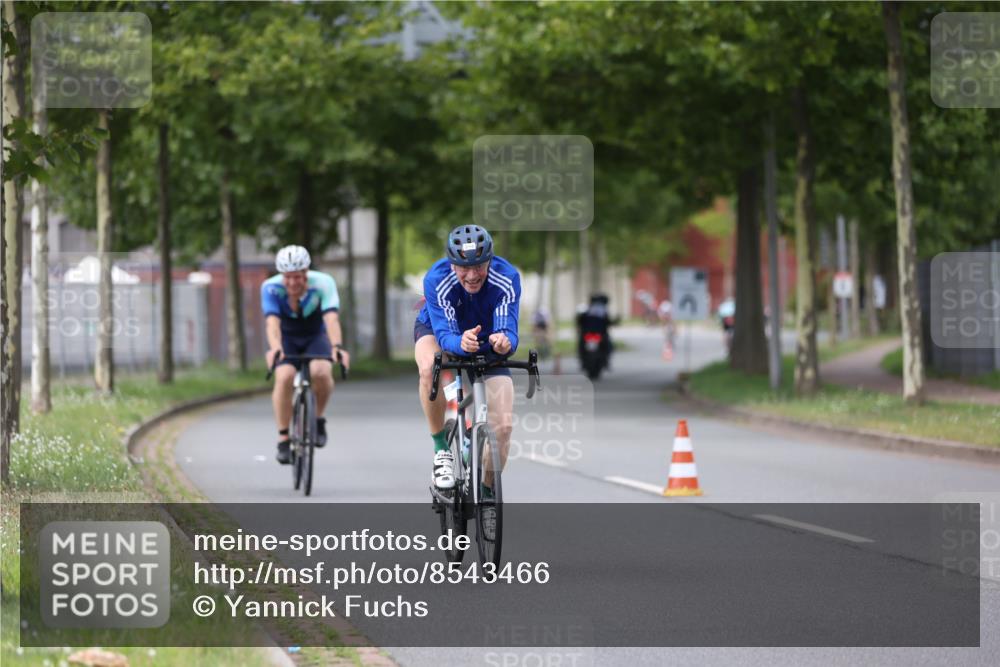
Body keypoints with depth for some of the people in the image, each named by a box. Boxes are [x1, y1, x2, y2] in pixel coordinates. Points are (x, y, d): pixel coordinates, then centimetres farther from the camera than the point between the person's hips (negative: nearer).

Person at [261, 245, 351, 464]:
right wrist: (275, 348, -60)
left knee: (321, 372, -31)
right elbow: (272, 322, -39)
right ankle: (283, 439, -18)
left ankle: (318, 419, -4)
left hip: (315, 338, 0)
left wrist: (337, 346, -59)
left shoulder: (323, 284, -27)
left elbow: (331, 318, -40)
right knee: (284, 377, -29)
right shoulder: (271, 288, -26)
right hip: (287, 339, 0)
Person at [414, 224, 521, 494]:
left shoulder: (506, 278, -31)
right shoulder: (437, 279, -34)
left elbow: (509, 329, -38)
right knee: (430, 368, -39)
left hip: (488, 339, 2)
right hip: (434, 330, -2)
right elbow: (444, 334, -41)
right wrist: (461, 343, -64)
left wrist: (504, 342, -62)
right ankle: (441, 449, -22)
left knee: (502, 425, -12)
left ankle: (486, 491, 11)